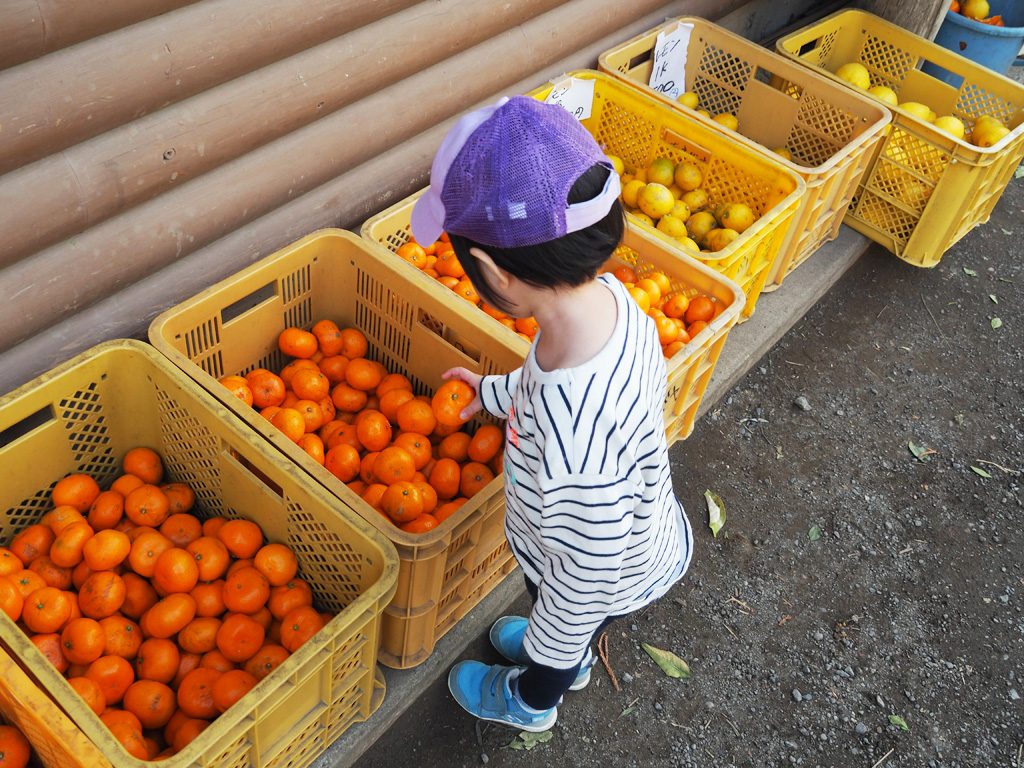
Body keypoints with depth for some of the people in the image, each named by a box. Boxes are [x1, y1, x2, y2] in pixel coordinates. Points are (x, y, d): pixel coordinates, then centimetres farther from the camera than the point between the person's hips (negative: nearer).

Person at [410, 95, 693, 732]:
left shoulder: (571, 434, -50)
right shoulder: (607, 295, -26)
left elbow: (588, 567, -32)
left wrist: (550, 647, -13)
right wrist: (494, 392, 13)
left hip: (604, 583, -5)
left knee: (553, 654, 32)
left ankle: (529, 702, 65)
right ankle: (571, 660, 72)